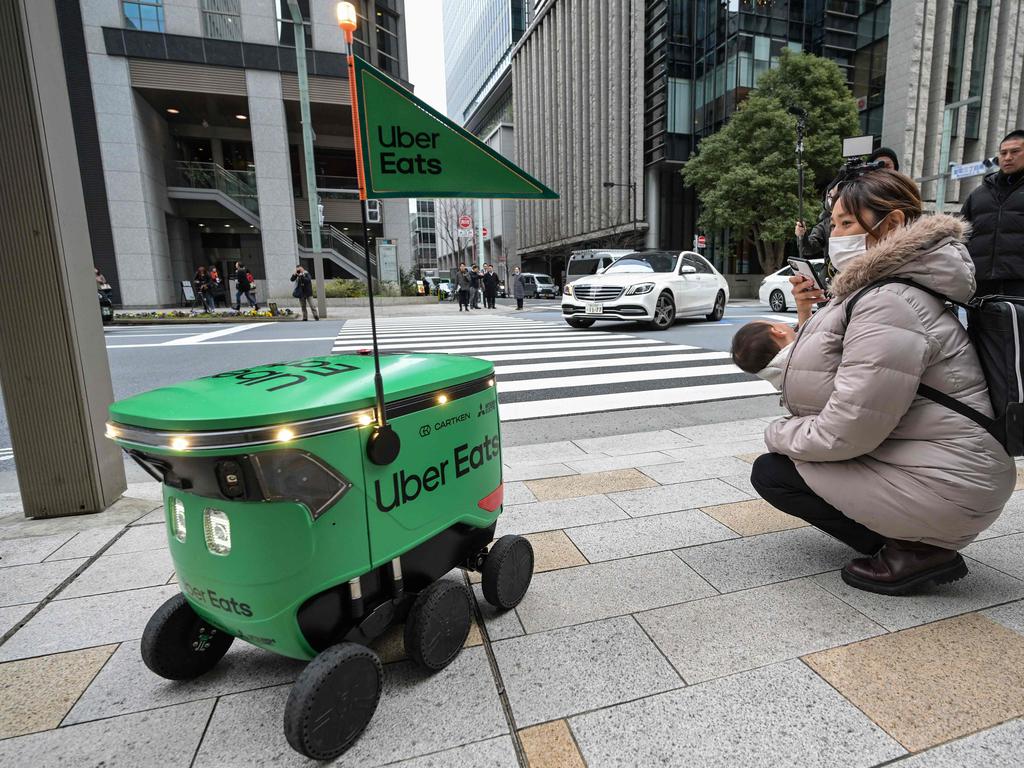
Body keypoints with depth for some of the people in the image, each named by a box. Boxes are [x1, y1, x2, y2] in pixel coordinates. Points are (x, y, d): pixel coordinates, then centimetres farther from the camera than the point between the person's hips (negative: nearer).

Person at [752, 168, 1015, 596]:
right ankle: (914, 540, 14)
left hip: (945, 489, -10)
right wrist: (809, 318, 0)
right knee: (790, 442, 17)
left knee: (772, 471, -5)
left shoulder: (889, 306, -23)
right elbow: (837, 382, 10)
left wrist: (777, 434, -8)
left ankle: (914, 551, -1)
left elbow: (846, 431, -25)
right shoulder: (878, 289, 9)